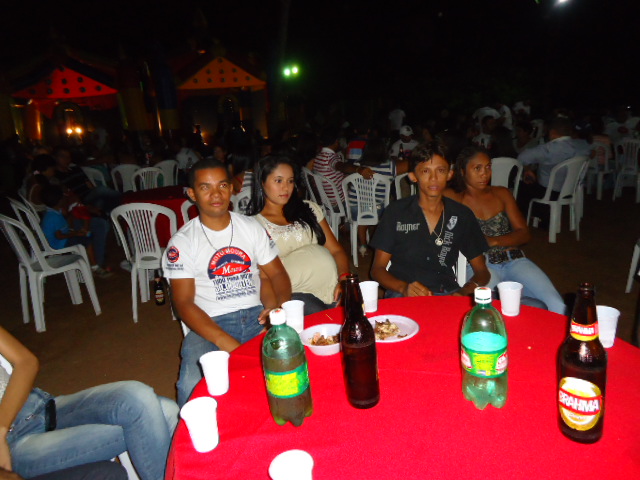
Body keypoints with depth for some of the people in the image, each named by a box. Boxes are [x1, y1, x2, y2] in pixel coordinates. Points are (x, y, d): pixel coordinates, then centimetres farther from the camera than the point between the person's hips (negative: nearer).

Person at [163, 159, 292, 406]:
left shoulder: (252, 227, 11)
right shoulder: (182, 242, 1)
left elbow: (277, 273, 10)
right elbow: (183, 303, -5)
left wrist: (281, 306, -14)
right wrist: (224, 341, -19)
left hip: (257, 316, 3)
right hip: (210, 324, -2)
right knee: (193, 386, -32)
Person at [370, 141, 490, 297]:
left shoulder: (462, 215, 11)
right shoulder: (396, 211, 5)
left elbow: (482, 271, 14)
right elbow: (377, 268, 4)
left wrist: (463, 292, -8)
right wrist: (403, 287, -17)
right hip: (402, 295, -3)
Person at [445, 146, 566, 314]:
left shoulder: (502, 193, 18)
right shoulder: (453, 198, 8)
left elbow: (524, 234, 9)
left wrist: (493, 241, -7)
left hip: (514, 260, 4)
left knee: (557, 307, -16)